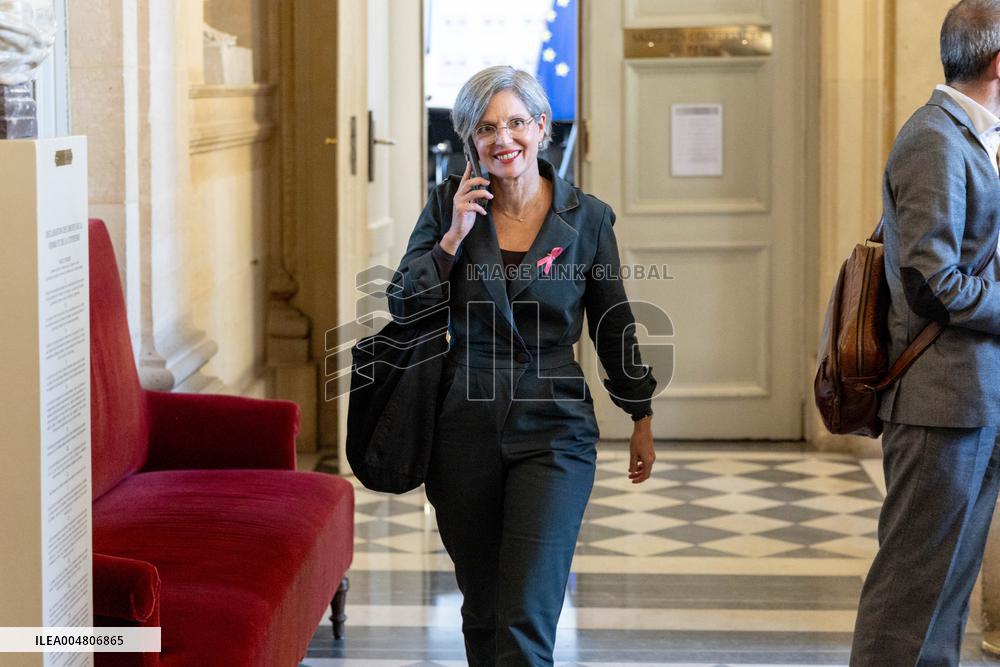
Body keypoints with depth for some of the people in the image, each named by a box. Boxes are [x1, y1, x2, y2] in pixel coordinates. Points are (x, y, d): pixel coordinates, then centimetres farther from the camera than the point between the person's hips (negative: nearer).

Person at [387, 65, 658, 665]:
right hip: (465, 429, 2)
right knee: (481, 612, 13)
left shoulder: (587, 218, -1)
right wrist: (454, 236, -13)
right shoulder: (450, 204, 1)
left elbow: (613, 324, 8)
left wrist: (642, 420, 14)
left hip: (552, 432, -2)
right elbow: (403, 306, -2)